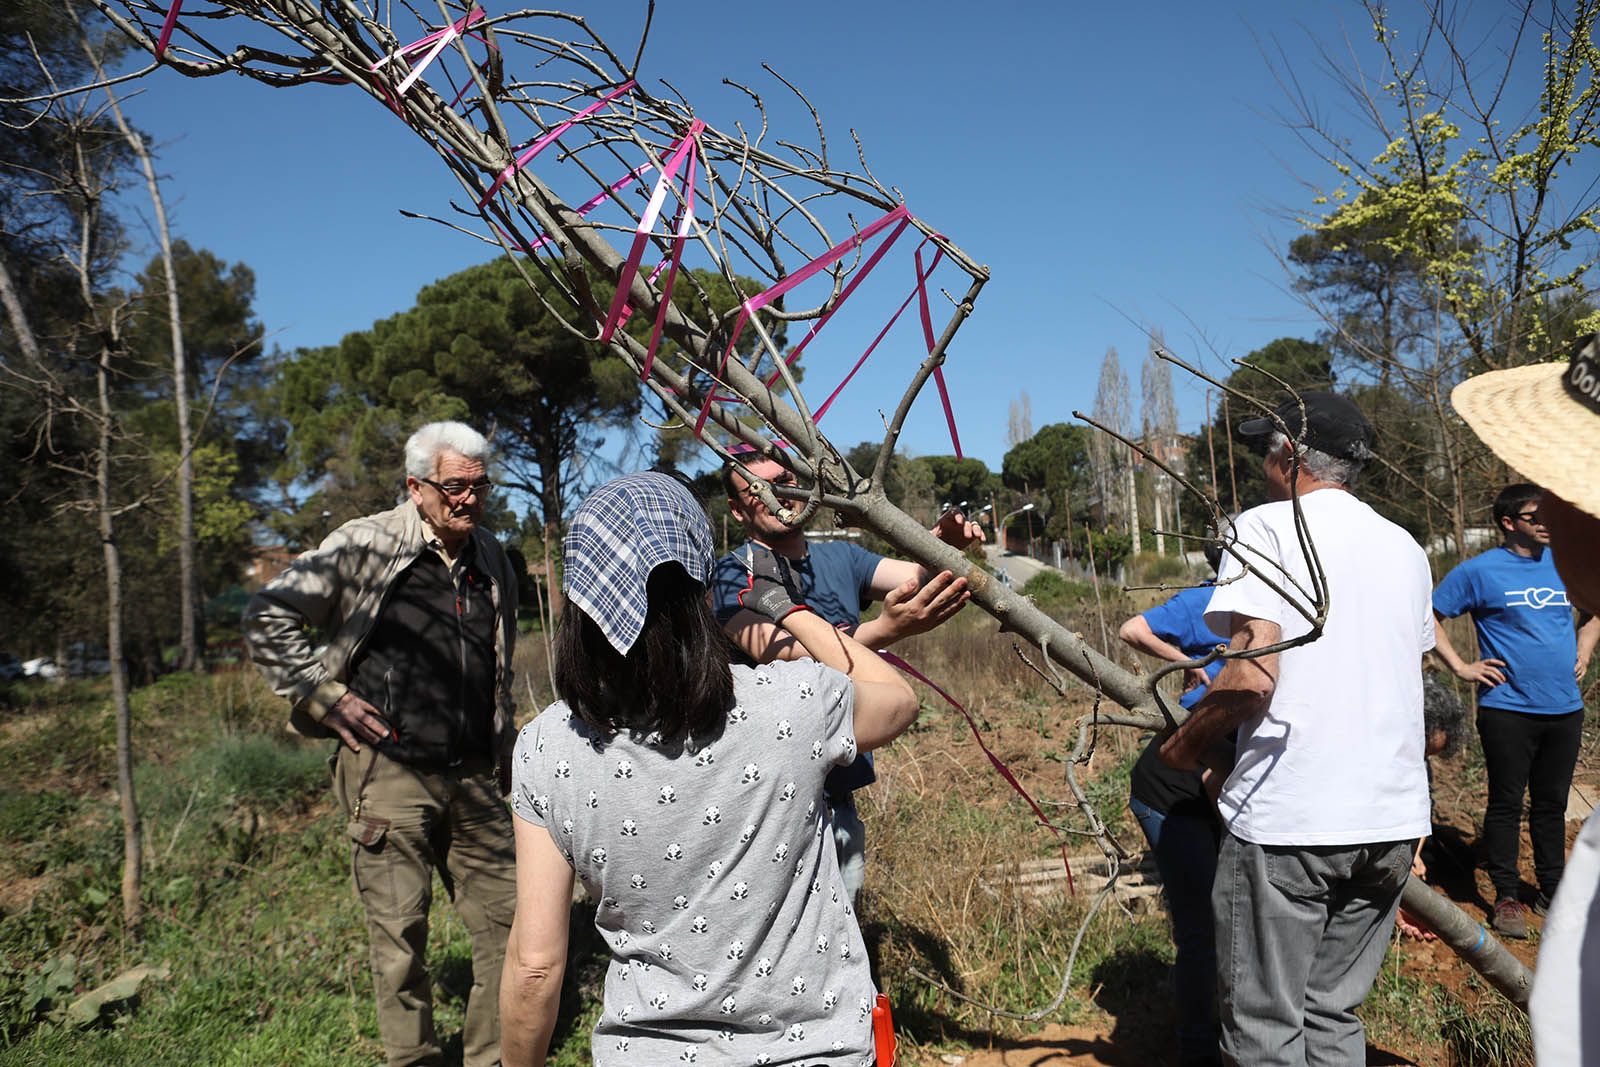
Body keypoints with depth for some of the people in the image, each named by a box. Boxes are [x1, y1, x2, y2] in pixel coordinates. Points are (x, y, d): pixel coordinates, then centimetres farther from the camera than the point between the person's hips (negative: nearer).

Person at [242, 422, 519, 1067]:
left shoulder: (492, 561, 11)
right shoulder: (365, 546, -6)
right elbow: (268, 618, -2)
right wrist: (325, 696, -7)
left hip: (473, 777, 5)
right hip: (389, 774, -5)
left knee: (506, 920, 7)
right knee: (400, 938, 5)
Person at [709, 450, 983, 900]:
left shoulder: (839, 558, 10)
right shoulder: (733, 574, -11)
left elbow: (920, 577, -2)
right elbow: (784, 657, -26)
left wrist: (942, 548, -25)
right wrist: (888, 628, -39)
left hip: (840, 797, 6)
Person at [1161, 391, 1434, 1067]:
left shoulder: (1267, 525, -7)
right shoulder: (1405, 547, 14)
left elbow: (1253, 675, -18)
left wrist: (1185, 744, -3)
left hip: (1286, 818, -7)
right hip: (1392, 817, 7)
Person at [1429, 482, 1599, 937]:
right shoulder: (1479, 570, -6)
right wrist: (1460, 666, -8)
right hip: (1508, 709, -5)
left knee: (1552, 804, 15)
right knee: (1506, 804, 2)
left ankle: (1553, 890, 27)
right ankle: (1507, 896, 12)